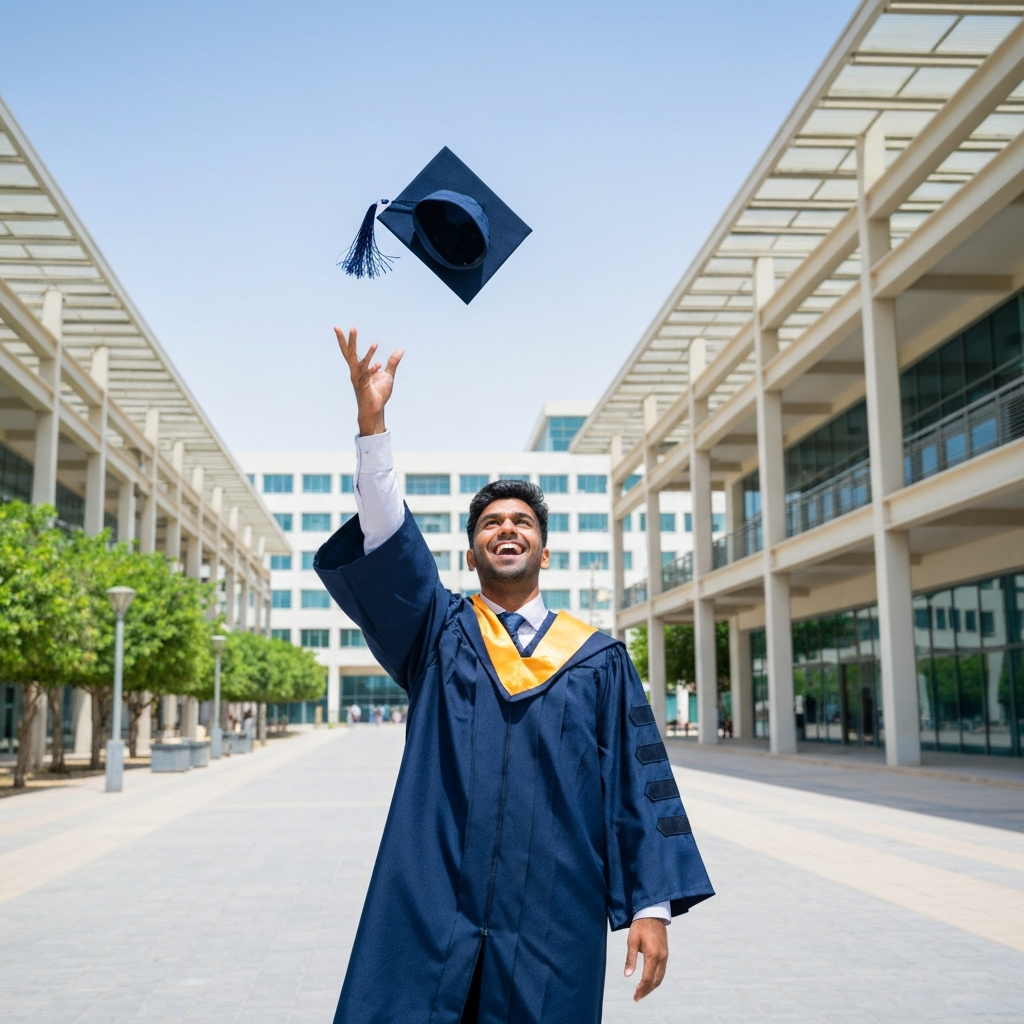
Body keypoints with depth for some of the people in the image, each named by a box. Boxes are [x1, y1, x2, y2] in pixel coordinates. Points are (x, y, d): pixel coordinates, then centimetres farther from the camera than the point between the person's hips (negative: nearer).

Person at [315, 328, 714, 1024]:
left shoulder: (598, 658, 8)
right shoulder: (437, 632, 7)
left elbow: (640, 784, 5)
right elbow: (386, 541, -7)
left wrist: (652, 906, -2)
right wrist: (373, 420, -19)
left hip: (553, 924, 1)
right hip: (428, 917, 0)